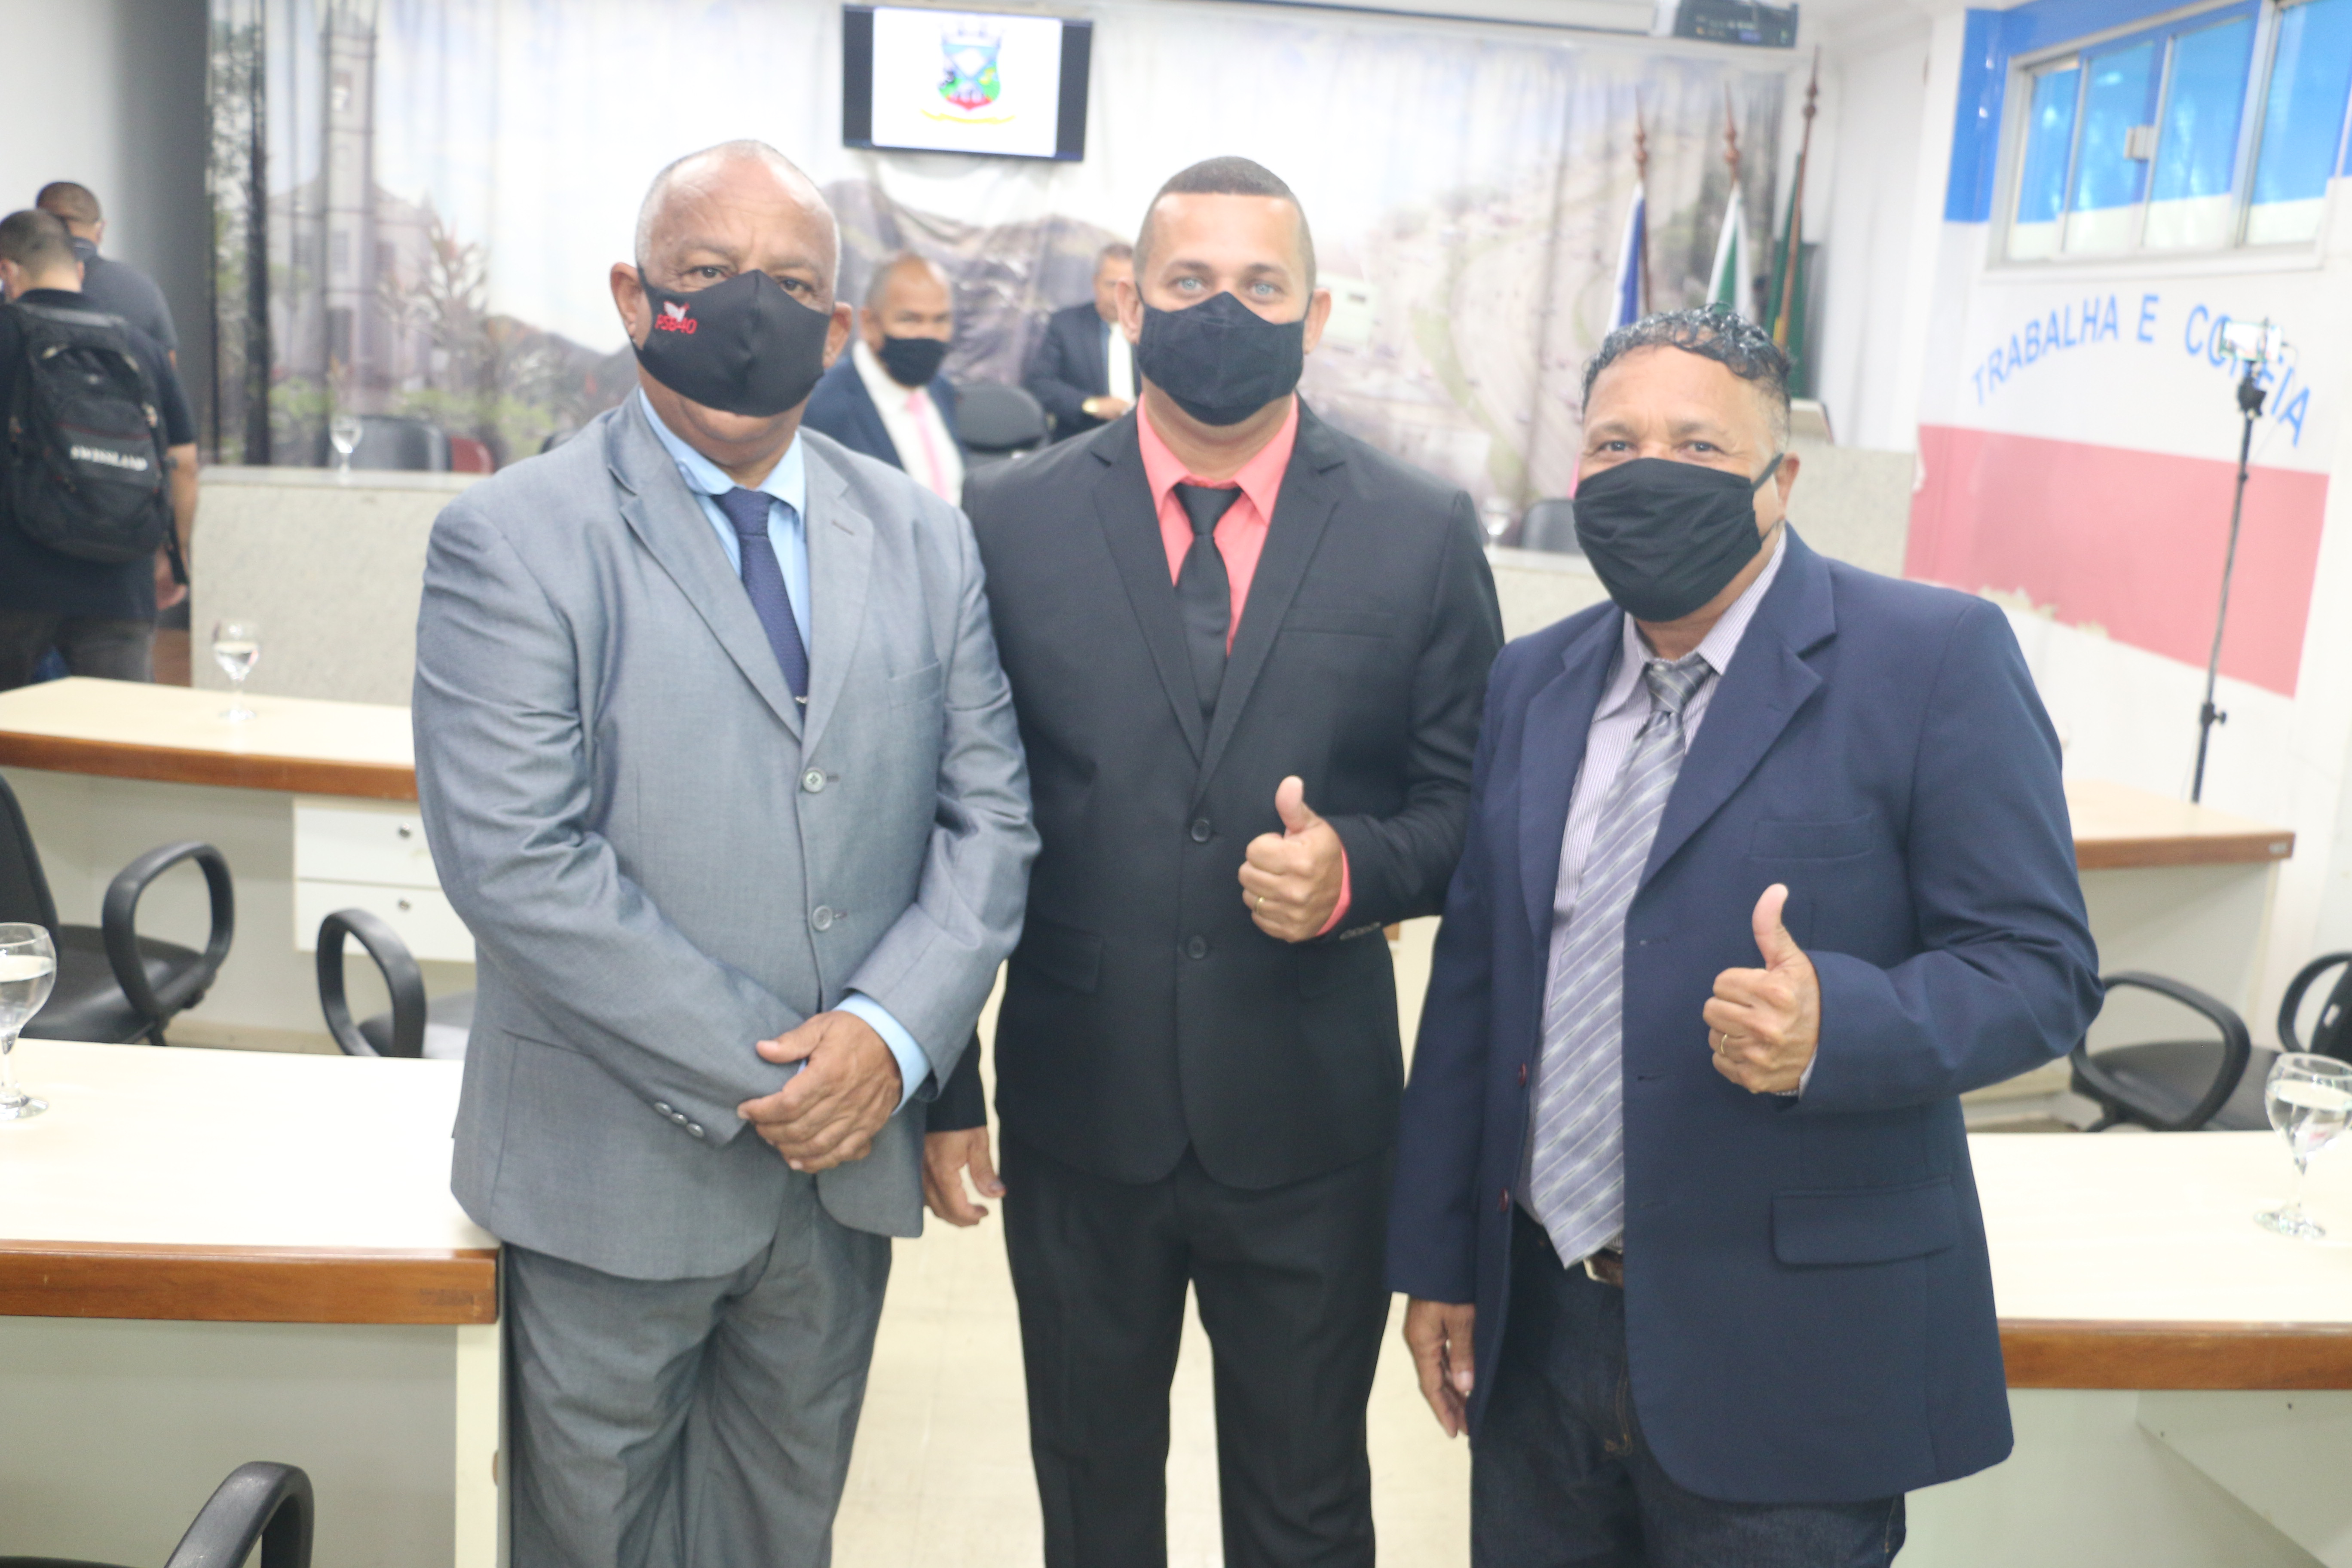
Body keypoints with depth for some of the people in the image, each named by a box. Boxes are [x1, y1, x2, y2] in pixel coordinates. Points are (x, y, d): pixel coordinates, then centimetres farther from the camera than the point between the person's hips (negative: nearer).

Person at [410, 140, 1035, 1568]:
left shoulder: (925, 540, 5)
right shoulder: (512, 541, -9)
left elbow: (990, 815, 2)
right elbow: (516, 861, -17)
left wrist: (893, 1033, -14)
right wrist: (757, 1075, -18)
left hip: (846, 1163, 4)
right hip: (619, 1172, -3)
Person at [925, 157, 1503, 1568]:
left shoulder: (1422, 534, -3)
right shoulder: (1014, 520, -2)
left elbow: (1470, 811, 2)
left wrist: (1357, 870, -20)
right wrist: (942, 1088, 0)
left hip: (1312, 1124, 0)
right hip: (1077, 1115, 1)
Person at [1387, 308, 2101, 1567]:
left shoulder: (1934, 658, -9)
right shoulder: (1531, 684, 7)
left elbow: (2037, 966, -10)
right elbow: (1470, 981, 9)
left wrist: (1834, 1023, -29)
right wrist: (1435, 1259, 10)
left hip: (1786, 1354, -4)